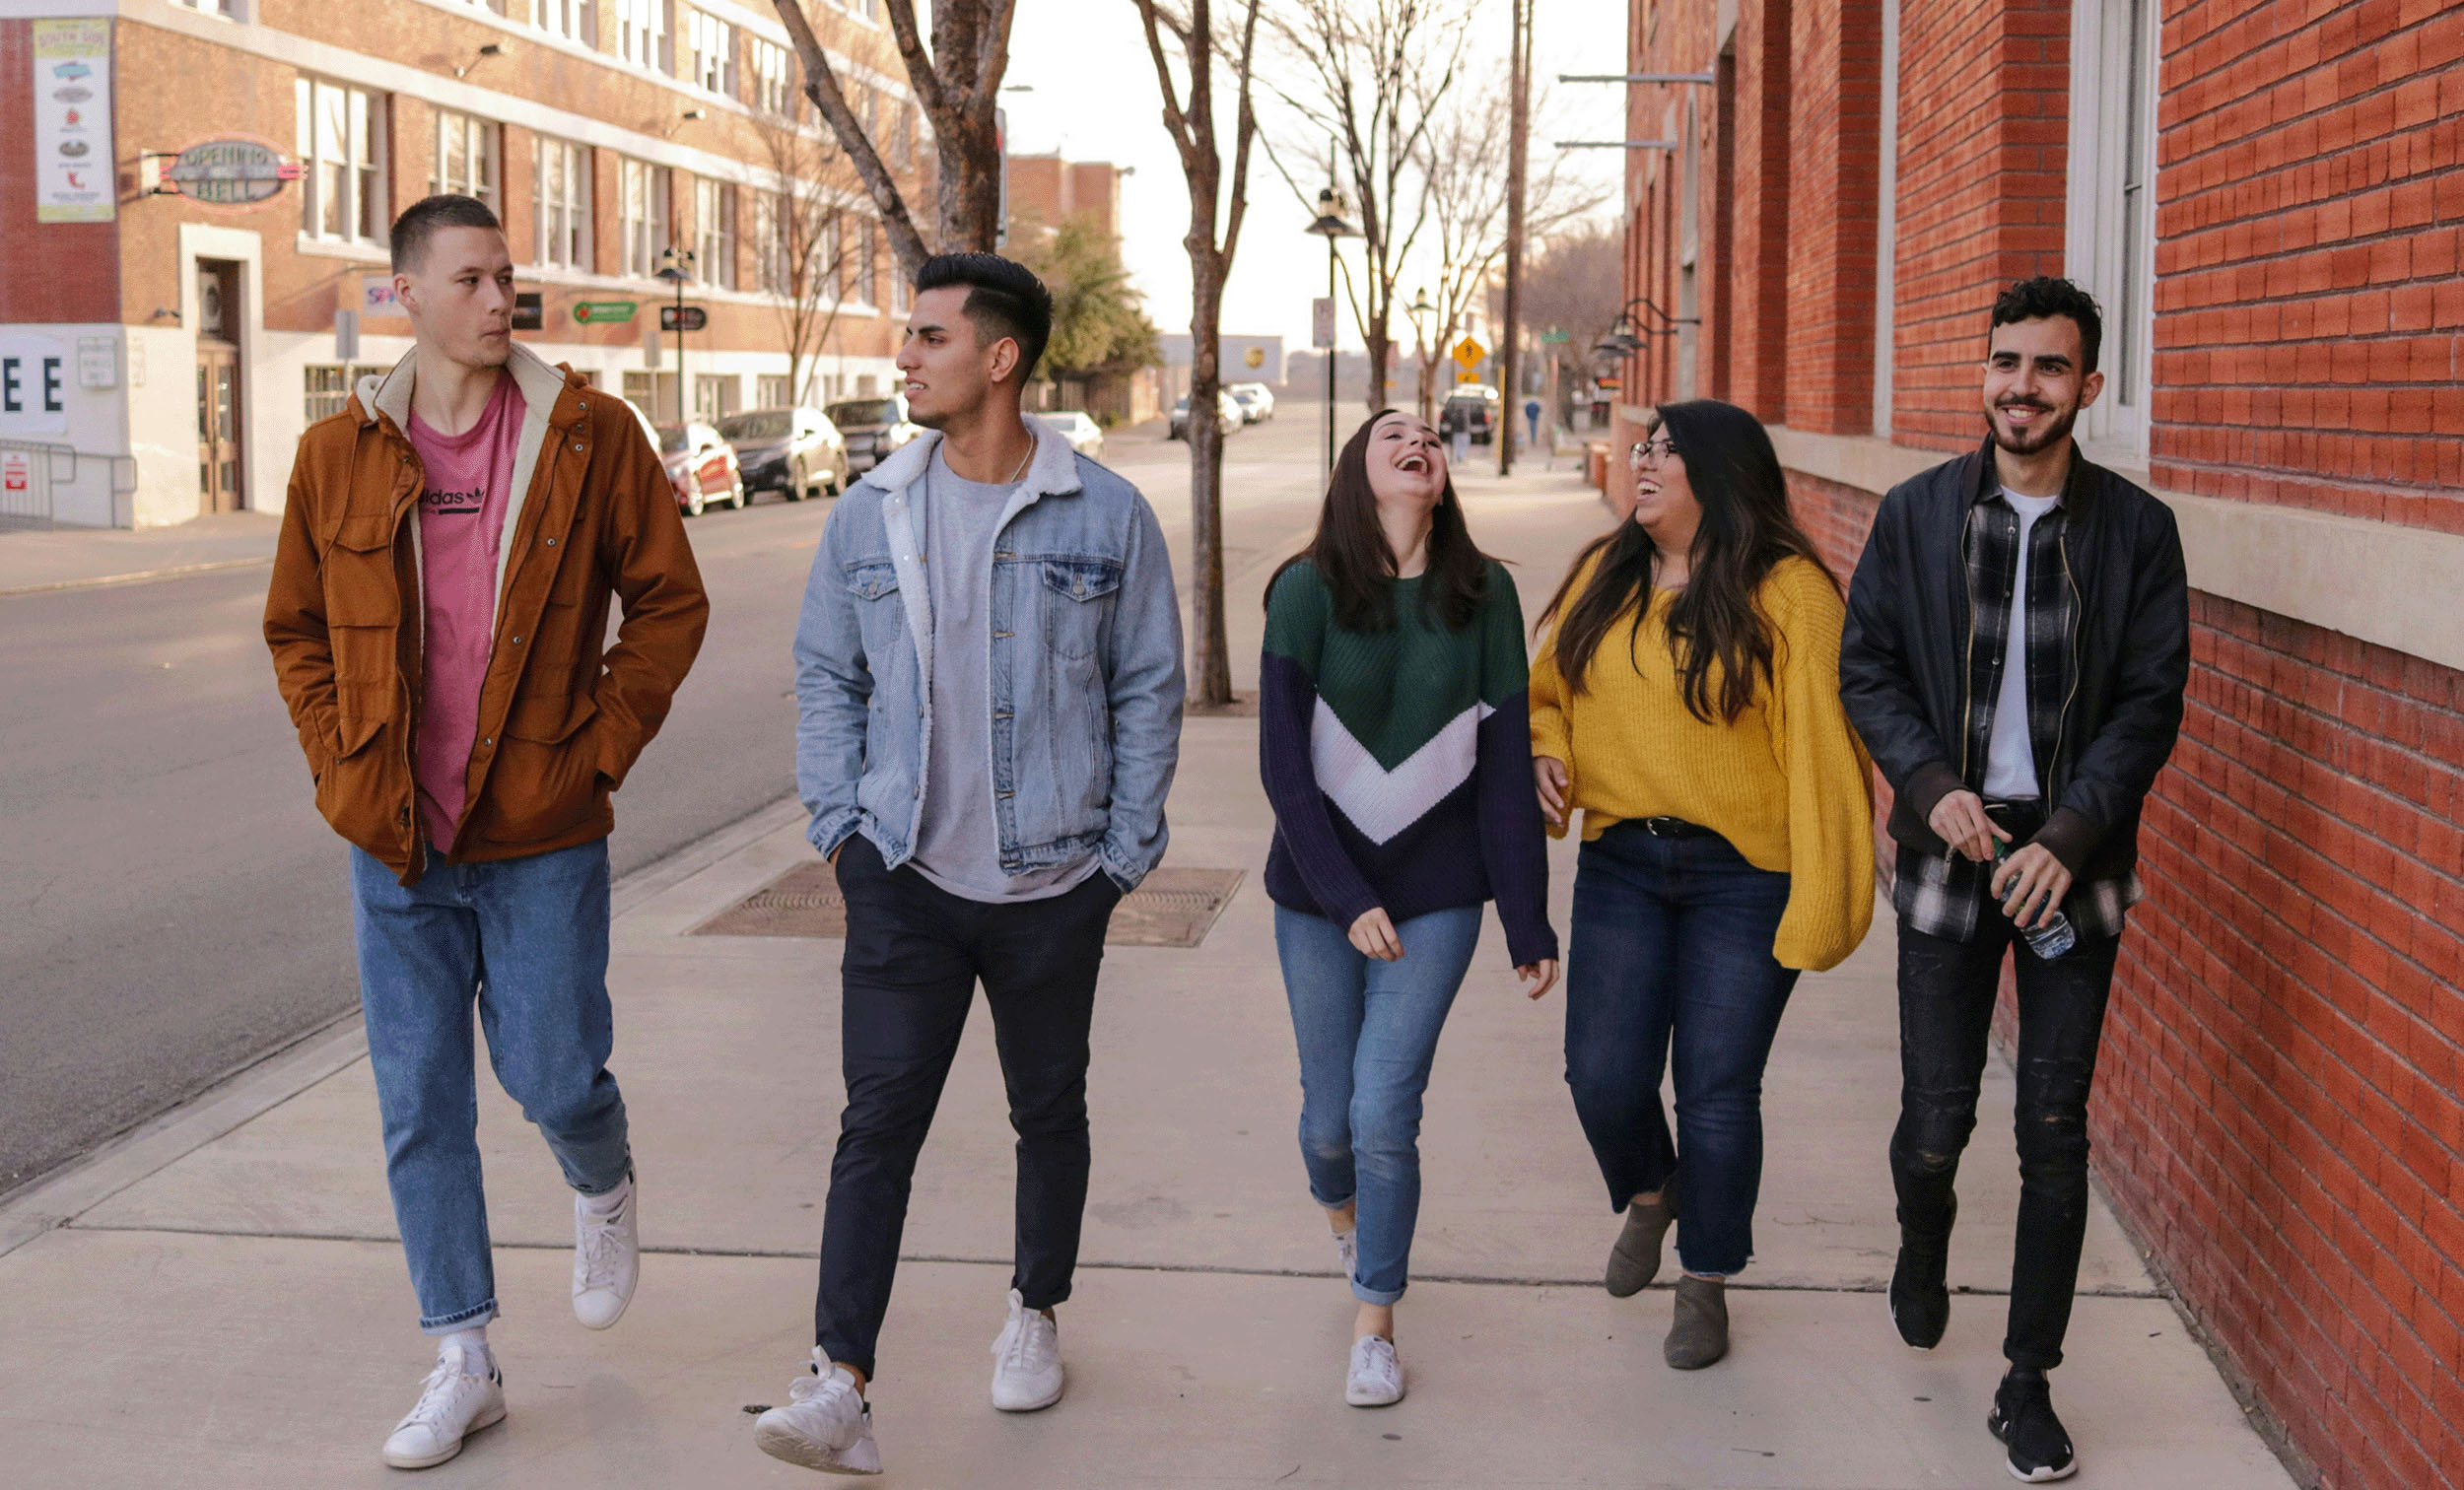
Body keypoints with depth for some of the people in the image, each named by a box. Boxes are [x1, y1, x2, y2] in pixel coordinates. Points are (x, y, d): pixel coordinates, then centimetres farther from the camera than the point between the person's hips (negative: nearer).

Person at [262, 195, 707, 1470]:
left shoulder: (588, 434, -5)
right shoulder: (337, 455, 1)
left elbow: (669, 601, 1)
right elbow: (296, 632, 12)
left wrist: (604, 745, -6)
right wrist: (343, 770, 2)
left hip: (542, 837, -2)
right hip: (396, 842, 2)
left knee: (553, 1075, 3)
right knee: (420, 1105, 7)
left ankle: (604, 1191, 41)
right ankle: (462, 1362, 20)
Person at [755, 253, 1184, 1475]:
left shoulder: (1106, 518, -4)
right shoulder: (869, 516, 2)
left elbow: (1148, 690, 2)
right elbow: (825, 677, 11)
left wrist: (1125, 850, -1)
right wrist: (839, 825, 2)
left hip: (1055, 882, 0)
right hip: (907, 875, 1)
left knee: (1048, 1109, 15)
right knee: (878, 1119, -8)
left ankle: (1034, 1311, 37)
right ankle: (840, 1386, -9)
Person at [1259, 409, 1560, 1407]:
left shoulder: (1485, 595, -2)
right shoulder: (1306, 592, -7)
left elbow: (1506, 766, 0)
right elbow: (1283, 764, -9)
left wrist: (1528, 922, -1)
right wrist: (1348, 899, -14)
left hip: (1437, 894, 0)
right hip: (1319, 891, 0)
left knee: (1385, 1111, -7)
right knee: (1329, 1111, 10)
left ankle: (1375, 1326, 13)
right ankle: (1342, 1215, 46)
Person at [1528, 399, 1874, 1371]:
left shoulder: (1788, 594, -11)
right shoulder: (1603, 577, 7)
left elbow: (1823, 745, -13)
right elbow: (1547, 689, 21)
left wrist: (1823, 900, -16)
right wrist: (1542, 751, -2)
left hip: (1744, 877, -4)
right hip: (1621, 863, 4)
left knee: (1718, 1088, 2)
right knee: (1603, 1073, 1)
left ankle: (1706, 1285, 23)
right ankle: (1649, 1196, 35)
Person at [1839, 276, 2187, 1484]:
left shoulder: (2135, 529, -1)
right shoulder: (1915, 514, 2)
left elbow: (2151, 703, -3)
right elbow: (1866, 668, 4)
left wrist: (2068, 837, -13)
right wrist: (1930, 784, -11)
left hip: (2073, 862, 0)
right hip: (1951, 847, 1)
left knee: (2056, 1134, 2)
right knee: (1936, 1117, 4)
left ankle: (2029, 1386, 15)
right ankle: (1922, 1248, 40)